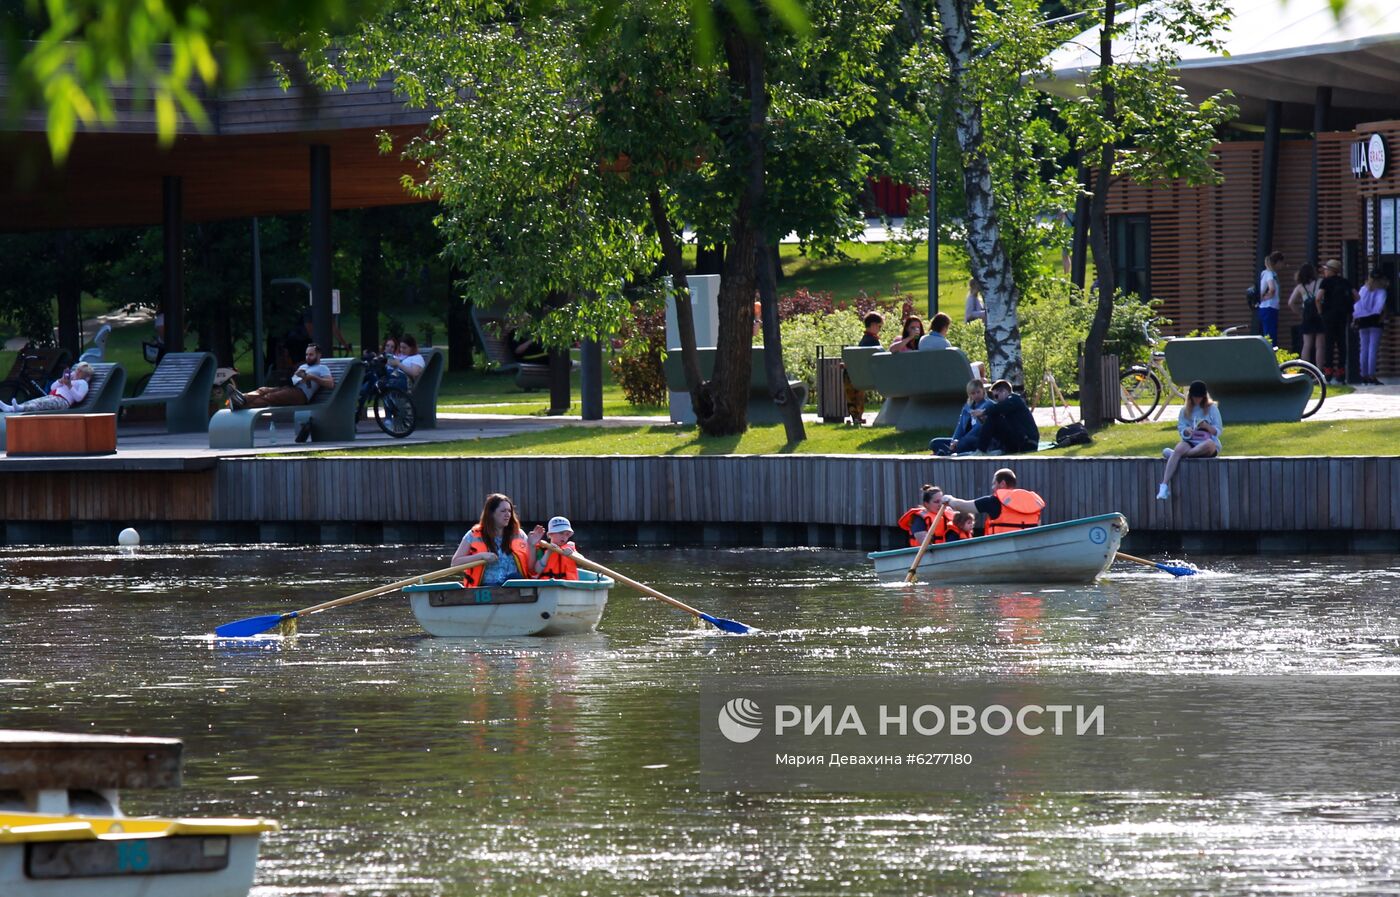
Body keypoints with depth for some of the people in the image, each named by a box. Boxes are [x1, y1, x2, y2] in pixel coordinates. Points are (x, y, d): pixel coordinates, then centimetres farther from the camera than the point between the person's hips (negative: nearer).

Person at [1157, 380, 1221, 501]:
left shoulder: (1212, 409, 7)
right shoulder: (1185, 410, 13)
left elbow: (1218, 432, 3)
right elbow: (1181, 429, 8)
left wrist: (1206, 426, -17)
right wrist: (1186, 431, -16)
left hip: (1209, 443, -1)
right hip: (1190, 443, 1)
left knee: (1209, 444, -40)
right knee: (1180, 447, -35)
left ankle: (1173, 453, -26)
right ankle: (1164, 486, -45)